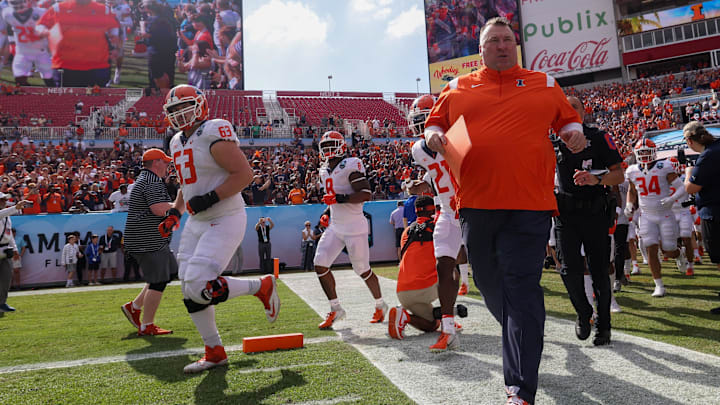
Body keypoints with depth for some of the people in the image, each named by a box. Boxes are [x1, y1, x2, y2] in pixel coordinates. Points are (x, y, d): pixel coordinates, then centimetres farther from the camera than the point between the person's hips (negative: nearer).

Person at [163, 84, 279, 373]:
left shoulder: (214, 134, -14)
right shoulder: (178, 143, 14)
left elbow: (245, 174, -19)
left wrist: (210, 198, -24)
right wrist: (175, 212, 14)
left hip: (225, 221, -9)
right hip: (197, 223, 9)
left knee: (199, 286, -18)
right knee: (190, 291, 8)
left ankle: (262, 287, 5)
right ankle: (214, 352, 22)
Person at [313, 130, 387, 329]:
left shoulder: (351, 165, -13)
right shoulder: (325, 170, 14)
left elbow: (366, 194, -21)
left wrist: (341, 198, -28)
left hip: (354, 227, -8)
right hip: (335, 227, 8)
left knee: (363, 270, 2)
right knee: (320, 265, -5)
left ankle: (380, 305, 26)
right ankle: (336, 309, 8)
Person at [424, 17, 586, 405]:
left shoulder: (545, 85, 14)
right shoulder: (457, 88, 14)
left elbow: (568, 119, 23)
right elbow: (434, 121, 19)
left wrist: (574, 133, 1)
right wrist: (433, 135, -3)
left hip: (529, 203, -2)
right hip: (476, 202, 2)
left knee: (522, 289, -7)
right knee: (489, 282, 13)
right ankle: (523, 340, 43)